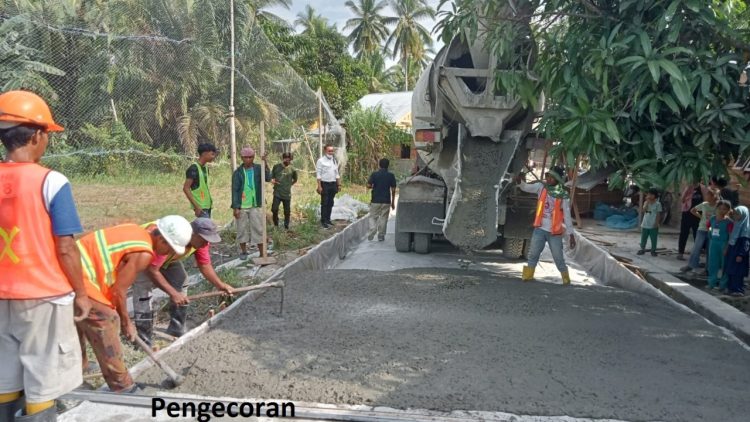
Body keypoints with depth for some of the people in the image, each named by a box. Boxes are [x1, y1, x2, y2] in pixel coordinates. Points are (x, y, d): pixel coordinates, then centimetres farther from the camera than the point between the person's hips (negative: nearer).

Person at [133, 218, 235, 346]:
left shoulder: (200, 240, -21)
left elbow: (205, 265, -10)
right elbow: (151, 270, -39)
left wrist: (220, 285, -20)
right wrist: (172, 293, -38)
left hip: (168, 259, 7)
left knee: (181, 284, 1)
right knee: (143, 299, -14)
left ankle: (177, 332, 15)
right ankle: (144, 345, -4)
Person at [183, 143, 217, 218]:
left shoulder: (205, 168, 13)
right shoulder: (194, 168, -13)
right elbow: (186, 188, -16)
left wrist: (210, 201, 14)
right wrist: (196, 206, -20)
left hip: (207, 206, 8)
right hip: (201, 207, -8)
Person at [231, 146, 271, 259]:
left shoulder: (258, 168, 0)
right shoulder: (238, 172, -2)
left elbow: (268, 178, -18)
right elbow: (235, 190, -3)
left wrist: (265, 164, -31)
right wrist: (235, 207, -9)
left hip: (256, 205, 0)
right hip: (242, 206, 0)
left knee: (258, 229, 1)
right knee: (242, 229, 9)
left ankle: (262, 254, 5)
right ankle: (243, 251, 25)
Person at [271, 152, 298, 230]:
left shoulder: (292, 169, 2)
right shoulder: (276, 167, 0)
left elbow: (295, 180, 18)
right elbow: (271, 177, 8)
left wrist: (289, 185, 6)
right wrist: (272, 181, -12)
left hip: (287, 194, 1)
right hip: (277, 193, -1)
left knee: (287, 211, 7)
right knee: (274, 209, -11)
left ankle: (286, 227, 23)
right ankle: (275, 224, 12)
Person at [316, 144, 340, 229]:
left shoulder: (335, 161, 12)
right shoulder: (321, 161, -6)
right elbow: (318, 174, -9)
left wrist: (339, 185, 12)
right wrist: (319, 186, -15)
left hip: (333, 184, 6)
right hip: (325, 184, -6)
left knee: (330, 203, 10)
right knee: (324, 203, -4)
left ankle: (328, 219, 19)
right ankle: (323, 221, 1)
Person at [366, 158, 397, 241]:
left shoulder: (374, 174, -4)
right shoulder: (391, 175, -1)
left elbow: (369, 186, -10)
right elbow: (393, 190, -1)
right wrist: (393, 202, 7)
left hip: (375, 200, -1)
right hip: (386, 201, 1)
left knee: (373, 217, 9)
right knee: (383, 218, 9)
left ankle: (372, 232, -12)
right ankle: (381, 236, 11)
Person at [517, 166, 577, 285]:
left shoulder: (563, 196, -10)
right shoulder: (541, 187, -2)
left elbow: (567, 216, -6)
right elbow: (526, 187, -12)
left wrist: (571, 235, -6)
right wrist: (520, 181, -35)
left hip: (554, 232, -2)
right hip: (540, 229, 3)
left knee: (558, 257, 8)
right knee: (533, 254, 10)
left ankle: (566, 278, 27)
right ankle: (528, 275, 24)